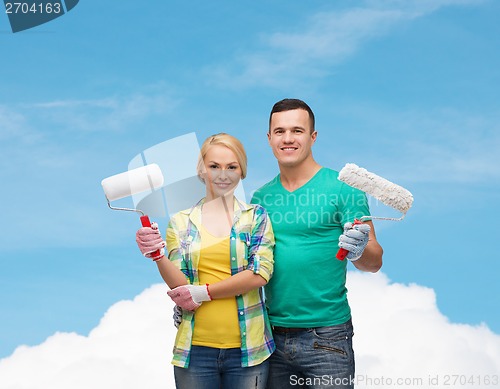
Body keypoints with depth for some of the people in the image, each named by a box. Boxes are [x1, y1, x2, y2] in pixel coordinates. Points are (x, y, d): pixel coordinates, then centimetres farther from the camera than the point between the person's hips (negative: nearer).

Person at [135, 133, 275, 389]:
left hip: (247, 347, 0)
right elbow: (180, 286, -1)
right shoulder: (180, 223, 6)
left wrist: (203, 292, -10)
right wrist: (157, 255, -18)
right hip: (195, 348, 1)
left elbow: (260, 274, -9)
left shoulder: (256, 216, 4)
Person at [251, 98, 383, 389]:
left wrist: (359, 250, -29)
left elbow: (374, 262, -6)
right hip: (272, 335, 4)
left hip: (326, 336, -4)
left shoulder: (342, 188, -5)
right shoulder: (261, 196, 8)